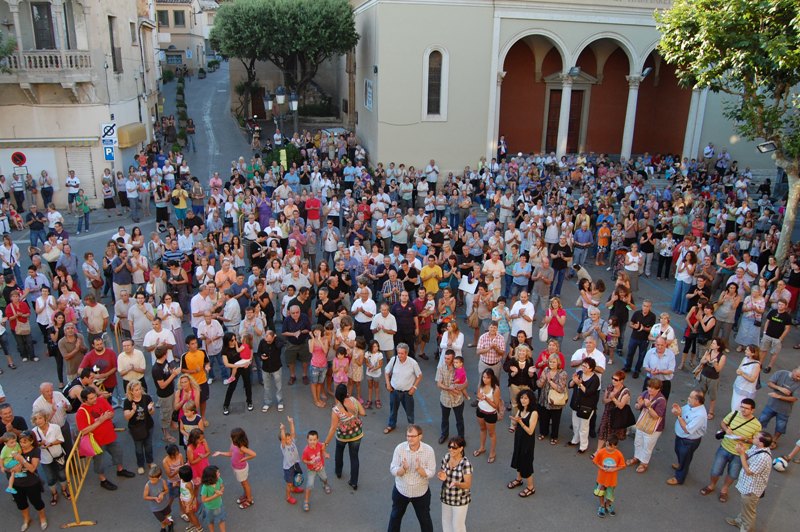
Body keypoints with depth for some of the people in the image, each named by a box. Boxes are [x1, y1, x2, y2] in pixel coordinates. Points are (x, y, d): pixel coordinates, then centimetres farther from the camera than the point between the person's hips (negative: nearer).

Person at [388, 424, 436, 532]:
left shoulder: (428, 450, -20)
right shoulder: (400, 448, -19)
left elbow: (431, 473, -17)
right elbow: (393, 470, -15)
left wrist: (419, 469, -37)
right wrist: (403, 468, -36)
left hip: (421, 493, -1)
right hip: (401, 491, 1)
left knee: (425, 519, 17)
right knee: (395, 516, 23)